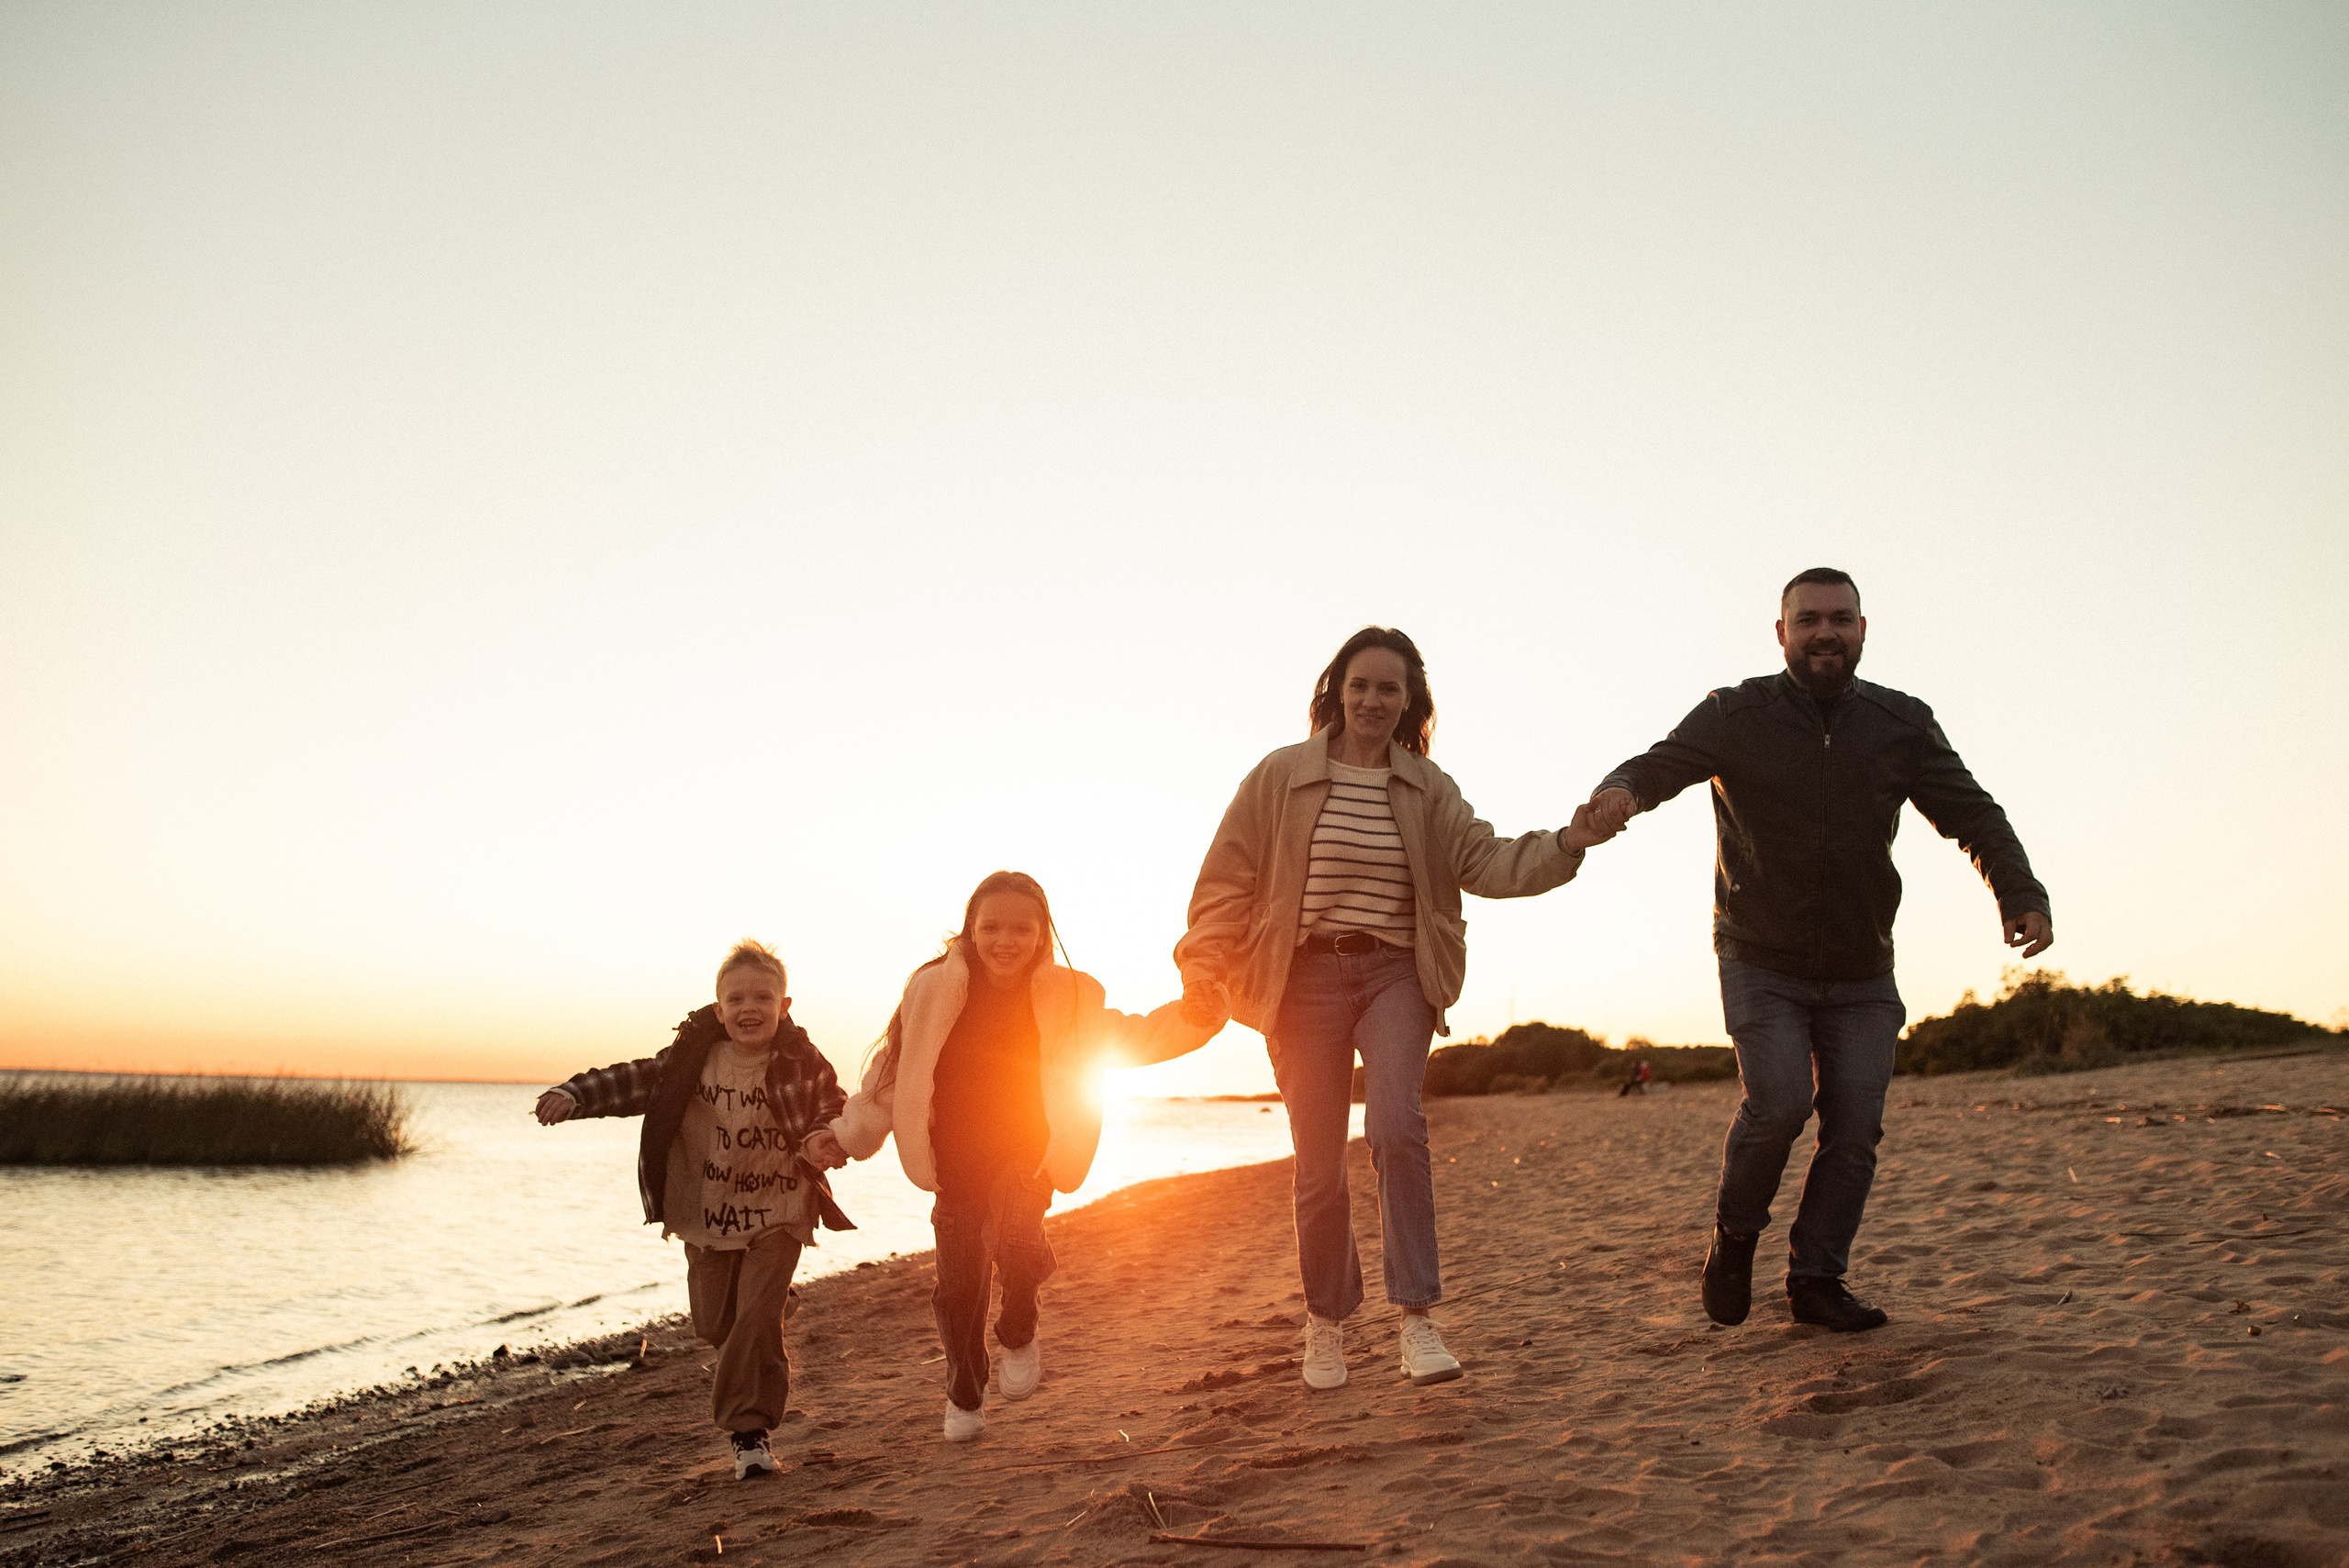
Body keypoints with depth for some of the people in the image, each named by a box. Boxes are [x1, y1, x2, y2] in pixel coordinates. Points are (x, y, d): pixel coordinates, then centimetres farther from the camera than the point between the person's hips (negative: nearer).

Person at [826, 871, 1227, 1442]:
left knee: (1013, 1233, -29)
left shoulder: (1065, 997, -2)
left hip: (1025, 1152, -1)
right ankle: (964, 1395, 27)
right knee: (960, 1283, 2)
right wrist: (847, 1134, 7)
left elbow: (1131, 1038, 1)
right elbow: (891, 1070, 6)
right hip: (956, 1156, 1)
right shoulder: (933, 991, -4)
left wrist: (1192, 1015, -14)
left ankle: (1018, 1335, 2)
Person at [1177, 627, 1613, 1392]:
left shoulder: (1430, 790, 8)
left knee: (1396, 1126, -22)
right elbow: (1227, 879, 1)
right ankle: (1326, 1321, 22)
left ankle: (1417, 1315, -14)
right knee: (1319, 1164, 2)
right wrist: (1206, 970, -7)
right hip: (1304, 978, -1)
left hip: (1396, 975, 1)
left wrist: (1566, 843, -17)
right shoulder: (1280, 776, 1)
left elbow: (1485, 862, -2)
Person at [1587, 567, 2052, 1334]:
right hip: (1762, 964, -3)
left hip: (1862, 974, 3)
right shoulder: (1736, 716, -7)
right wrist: (1620, 791, -45)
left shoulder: (1902, 724, 0)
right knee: (1779, 1101, -18)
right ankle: (1734, 1236, 9)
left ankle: (1816, 1278, 13)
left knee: (1856, 1124, -2)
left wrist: (2021, 894, -20)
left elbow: (1970, 812, -2)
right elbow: (1662, 763, -20)